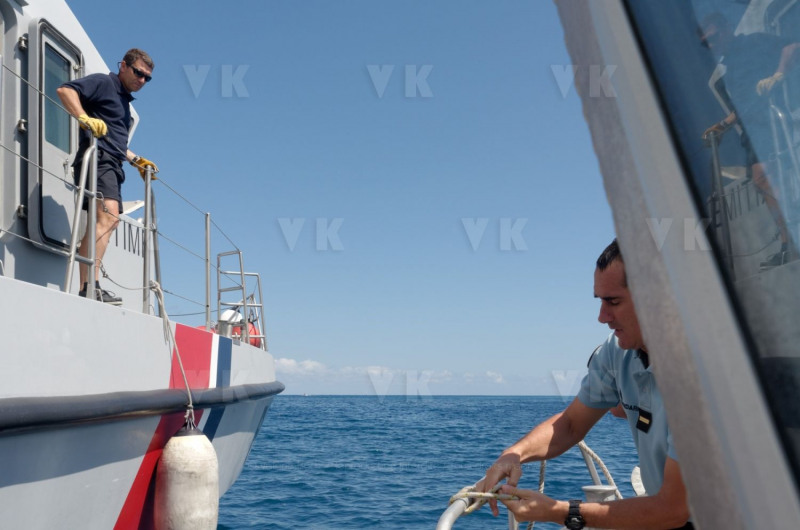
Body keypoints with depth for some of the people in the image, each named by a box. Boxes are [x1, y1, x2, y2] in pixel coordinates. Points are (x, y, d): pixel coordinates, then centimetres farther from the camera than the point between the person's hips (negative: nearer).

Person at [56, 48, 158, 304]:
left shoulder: (124, 100, 29)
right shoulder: (104, 82, 2)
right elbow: (65, 90, -15)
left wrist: (136, 160, 29)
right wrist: (84, 117, -28)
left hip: (111, 164, 10)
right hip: (97, 159, -10)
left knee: (103, 223, 5)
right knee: (108, 216, -25)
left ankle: (86, 289, 6)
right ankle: (90, 286, -32)